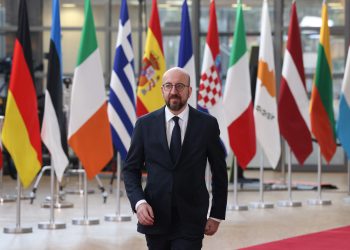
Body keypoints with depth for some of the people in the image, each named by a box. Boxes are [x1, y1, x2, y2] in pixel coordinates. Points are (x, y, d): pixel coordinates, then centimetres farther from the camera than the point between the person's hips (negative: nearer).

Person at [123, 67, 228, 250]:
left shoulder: (207, 124, -1)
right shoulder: (145, 124, 2)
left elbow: (219, 172, 6)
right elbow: (131, 169, 6)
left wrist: (217, 215, 5)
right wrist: (138, 202, -11)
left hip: (190, 221, -2)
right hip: (154, 217, 2)